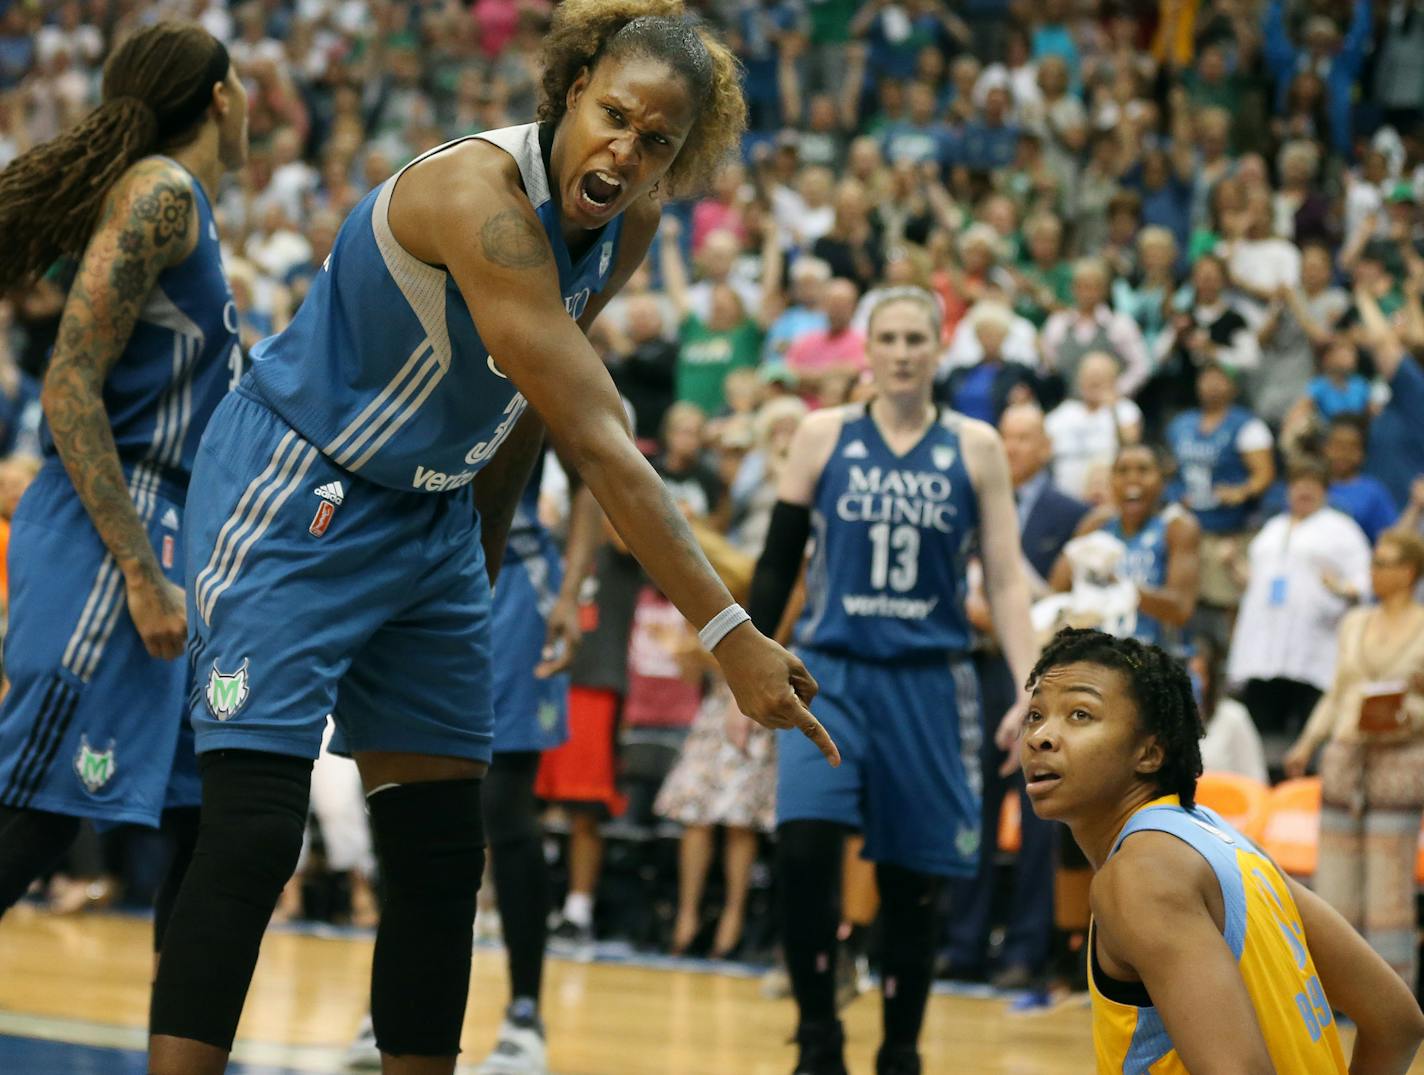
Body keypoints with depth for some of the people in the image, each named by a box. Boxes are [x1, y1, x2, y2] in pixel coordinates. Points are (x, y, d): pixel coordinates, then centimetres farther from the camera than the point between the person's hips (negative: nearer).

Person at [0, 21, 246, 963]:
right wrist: (142, 575, -21)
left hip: (159, 550, 10)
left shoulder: (184, 208, 20)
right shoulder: (161, 194, -9)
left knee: (209, 824, 8)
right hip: (109, 544, -10)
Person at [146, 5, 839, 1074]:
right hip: (293, 497, -8)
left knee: (443, 856, 7)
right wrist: (728, 635, -34)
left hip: (432, 520, 8)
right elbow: (599, 445, -33)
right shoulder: (481, 193, -30)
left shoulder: (627, 227, -4)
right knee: (252, 836, -16)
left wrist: (481, 562, 16)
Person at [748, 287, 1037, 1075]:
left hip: (927, 683, 1)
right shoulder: (823, 435, 3)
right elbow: (777, 562, 7)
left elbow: (1005, 579, 2)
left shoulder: (975, 448, 3)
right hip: (829, 672, -1)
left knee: (910, 883, 4)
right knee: (804, 848, -21)